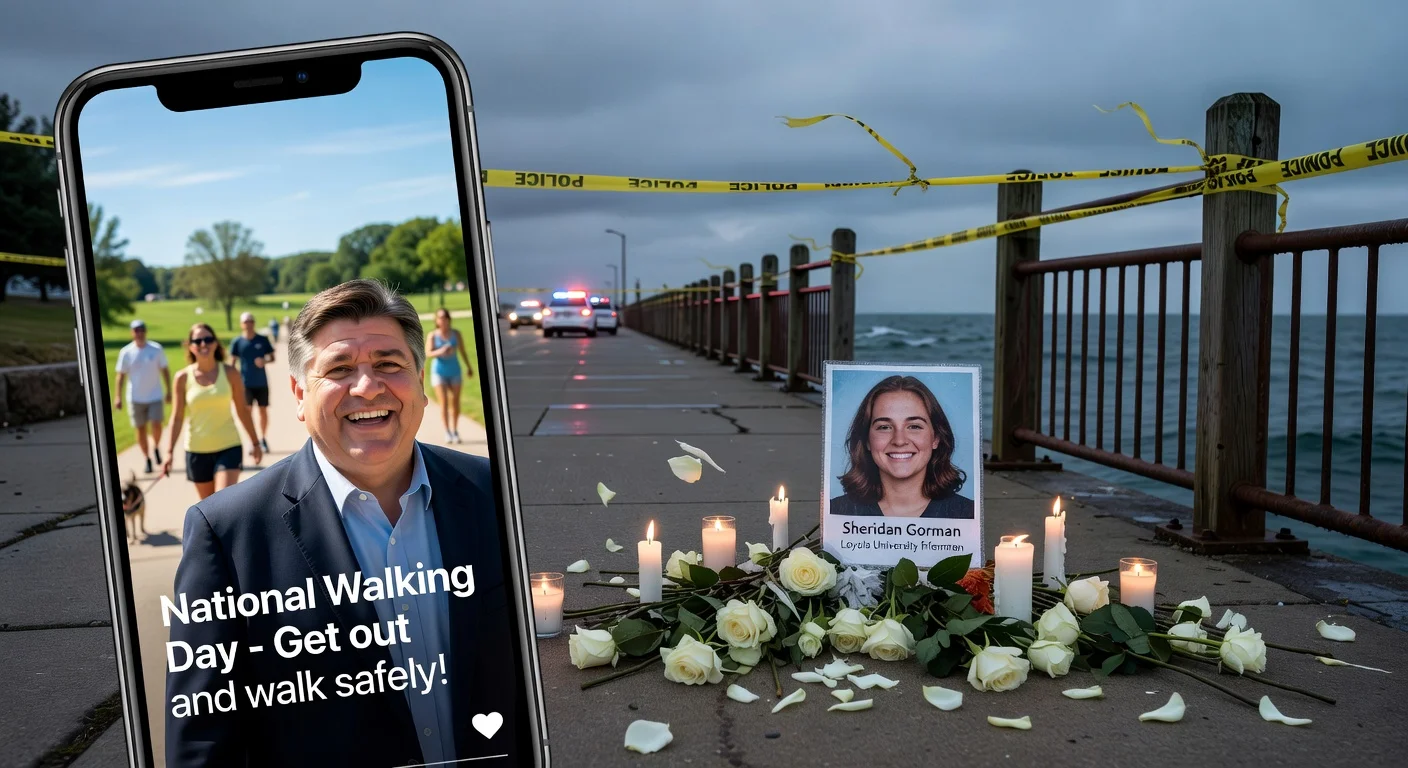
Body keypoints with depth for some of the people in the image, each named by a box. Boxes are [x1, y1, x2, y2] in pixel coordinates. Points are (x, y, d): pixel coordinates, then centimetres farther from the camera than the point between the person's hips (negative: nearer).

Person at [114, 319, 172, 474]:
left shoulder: (156, 349, -2)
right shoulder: (126, 352, -1)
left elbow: (165, 370, 5)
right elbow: (121, 376, 1)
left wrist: (168, 391, 3)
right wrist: (118, 397, -5)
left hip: (155, 396, -1)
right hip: (136, 398, 1)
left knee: (156, 425, -12)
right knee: (141, 429, 6)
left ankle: (156, 447, 17)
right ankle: (147, 459, 17)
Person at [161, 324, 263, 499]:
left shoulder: (230, 373, -4)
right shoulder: (183, 377, -4)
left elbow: (242, 410, 3)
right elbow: (177, 417, 0)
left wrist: (255, 443, 7)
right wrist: (170, 451, -6)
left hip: (229, 447, -2)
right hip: (197, 450, 2)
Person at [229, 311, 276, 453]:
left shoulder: (263, 339, 0)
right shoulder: (237, 342, -1)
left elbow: (272, 357, 4)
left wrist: (265, 361, -18)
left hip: (262, 382, 1)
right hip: (246, 383, -1)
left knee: (263, 410, 7)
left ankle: (263, 439, 21)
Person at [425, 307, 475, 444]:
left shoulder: (456, 334, 1)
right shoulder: (433, 335, -4)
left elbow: (462, 351, 11)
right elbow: (428, 353, -10)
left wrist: (468, 366, 18)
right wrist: (439, 351, -28)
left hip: (454, 370, 2)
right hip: (439, 371, -2)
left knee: (455, 402, 2)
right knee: (444, 402, -7)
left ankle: (455, 431, 12)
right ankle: (447, 432, -4)